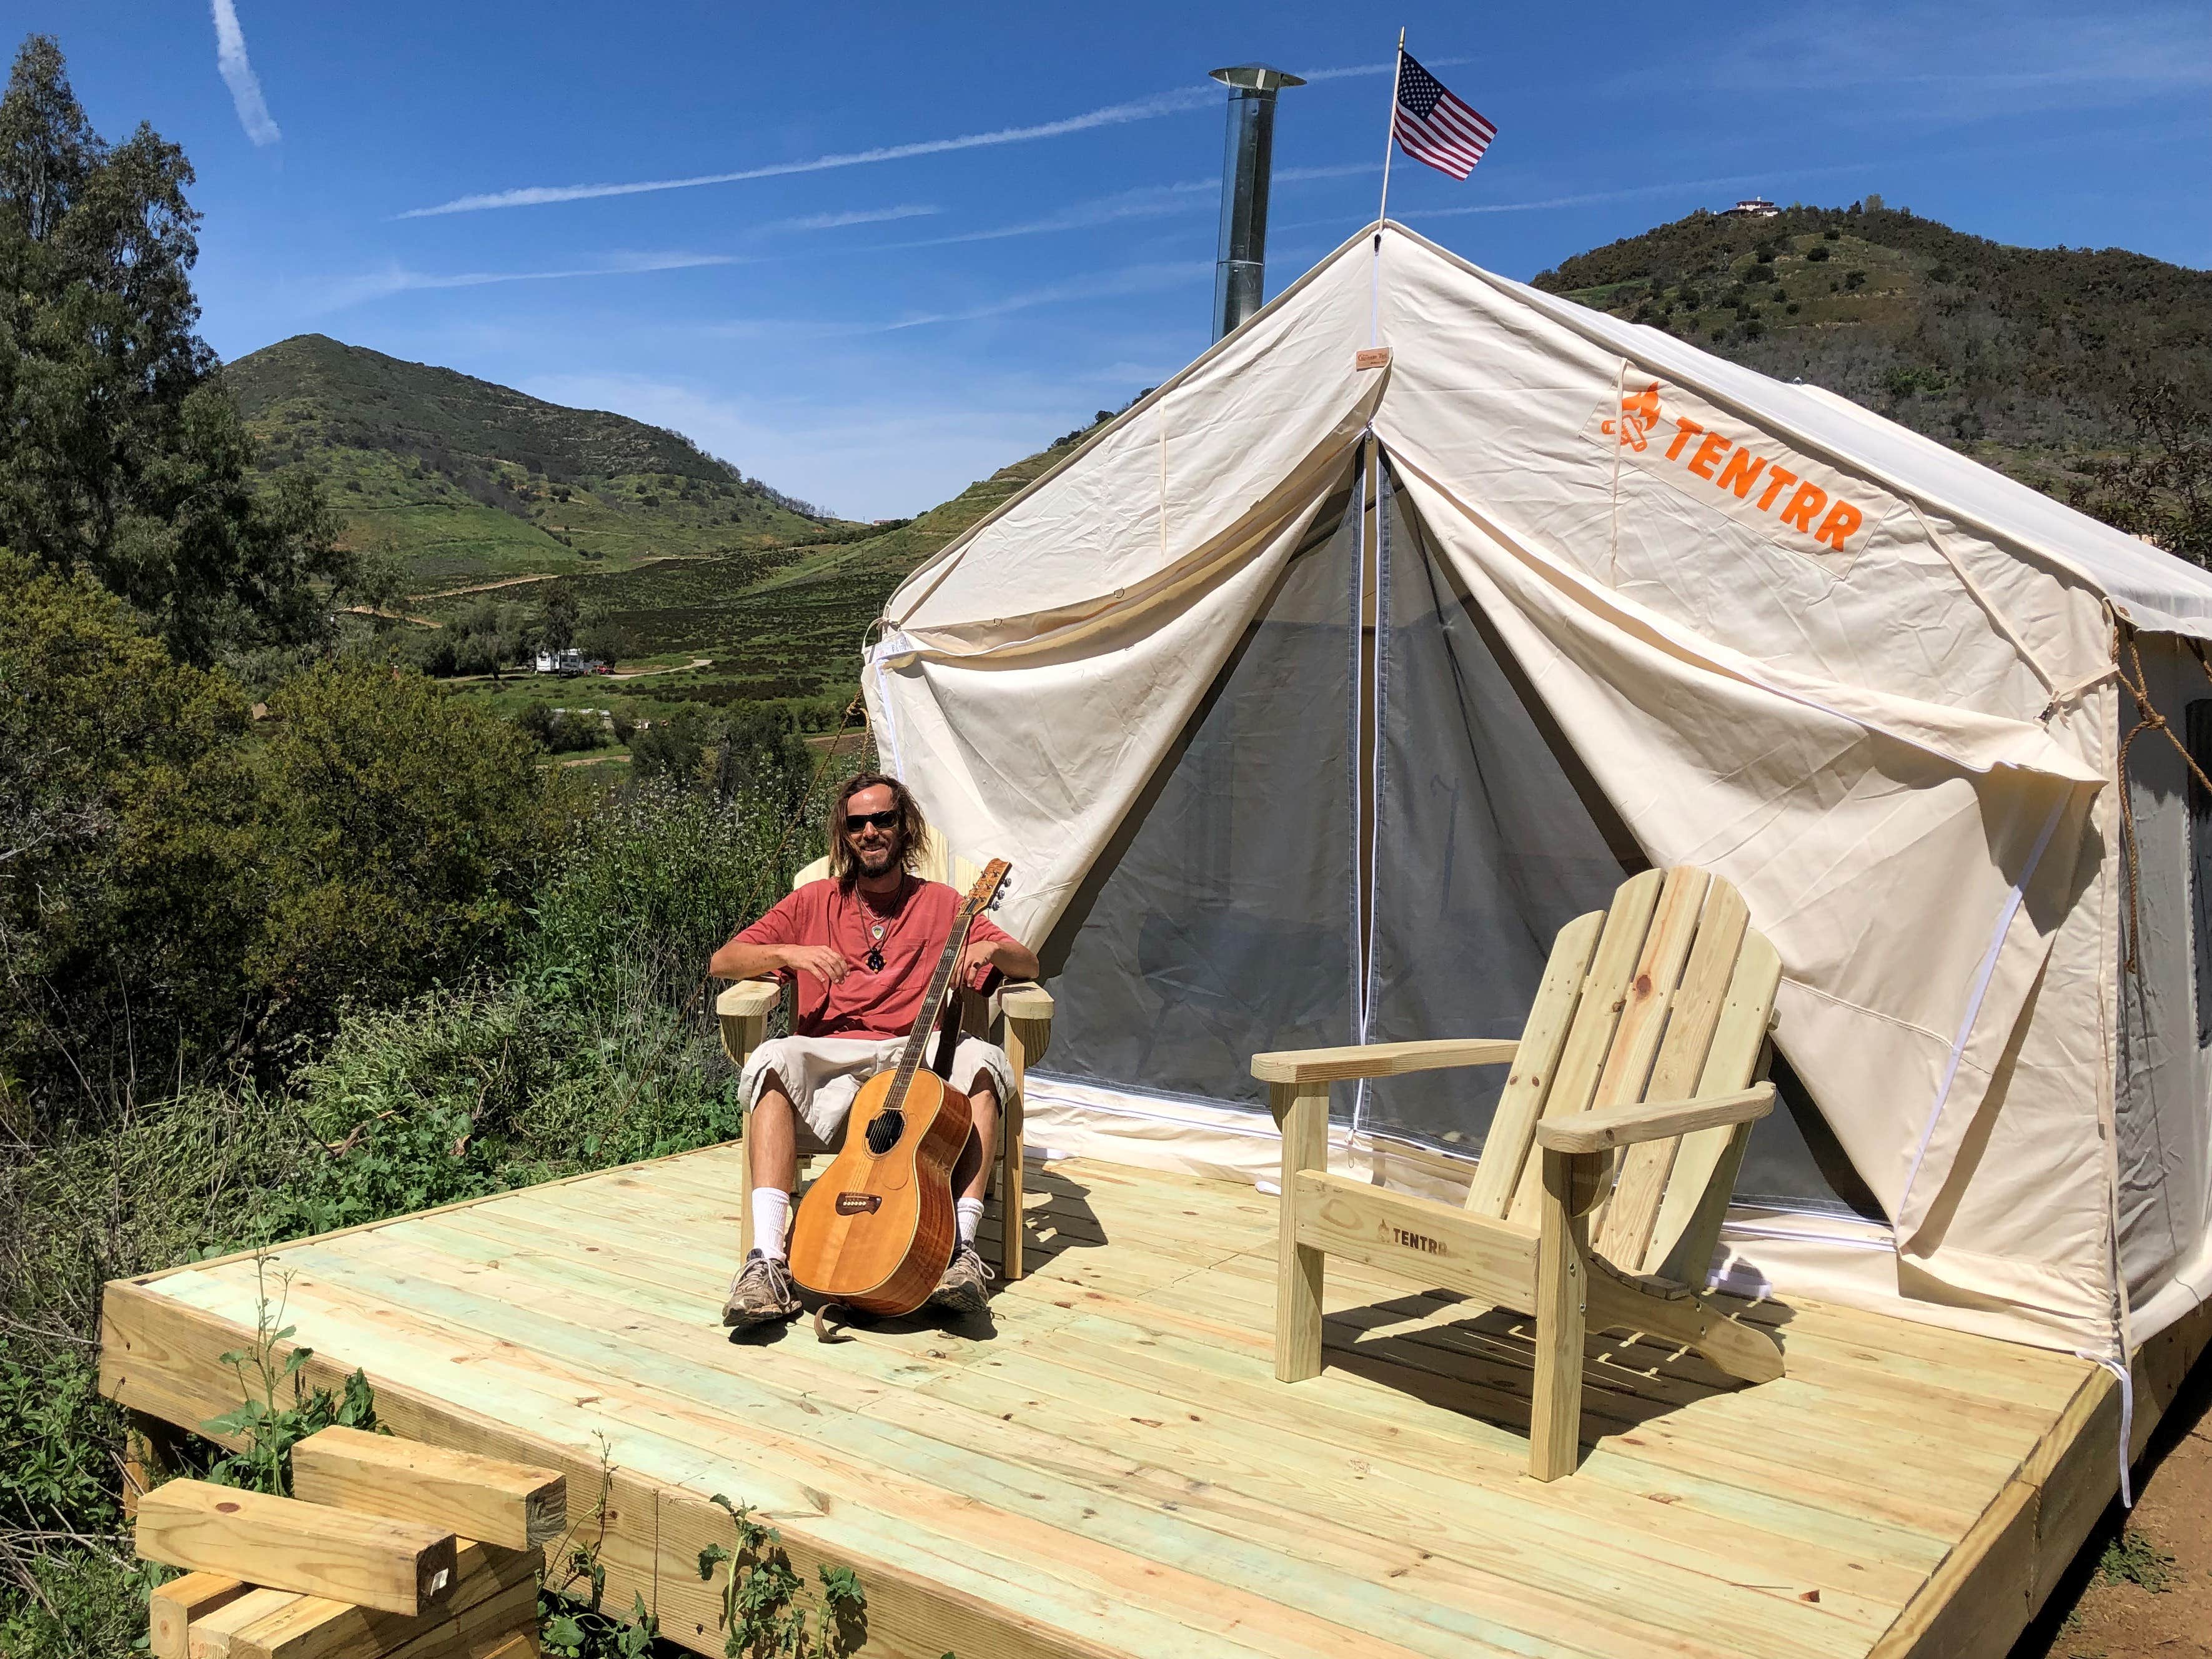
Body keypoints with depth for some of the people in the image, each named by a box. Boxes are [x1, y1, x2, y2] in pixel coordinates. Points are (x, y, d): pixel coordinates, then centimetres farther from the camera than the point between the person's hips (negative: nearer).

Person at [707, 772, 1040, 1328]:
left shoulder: (940, 904, 19)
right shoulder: (815, 902, 19)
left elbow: (1030, 965, 14)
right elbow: (721, 962, 12)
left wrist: (992, 948, -10)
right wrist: (788, 953, -7)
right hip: (830, 1057, 0)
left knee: (982, 1060, -33)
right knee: (773, 1061, -34)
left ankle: (961, 1247, -39)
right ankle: (766, 1261, -41)